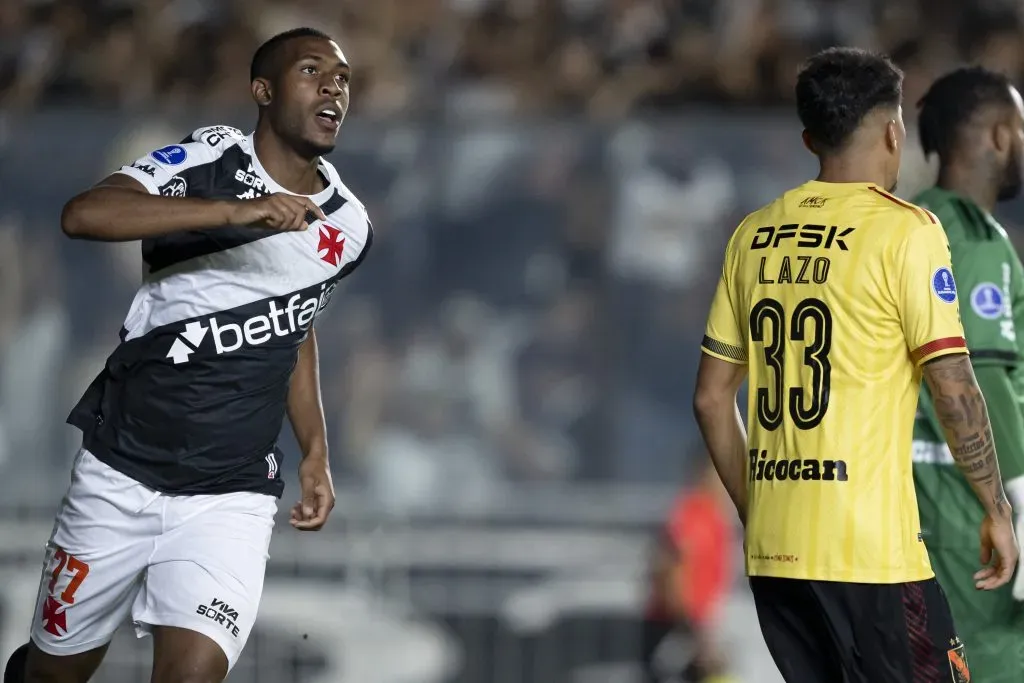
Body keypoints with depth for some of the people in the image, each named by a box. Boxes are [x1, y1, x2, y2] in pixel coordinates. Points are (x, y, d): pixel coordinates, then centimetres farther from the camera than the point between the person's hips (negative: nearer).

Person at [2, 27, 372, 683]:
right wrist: (237, 211, -36)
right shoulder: (214, 159, -11)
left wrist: (315, 452, 20)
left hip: (232, 497, 2)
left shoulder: (348, 226, 4)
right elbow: (82, 215, -29)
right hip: (122, 473, -2)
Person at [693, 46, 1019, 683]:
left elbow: (711, 398, 13)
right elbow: (954, 387, -11)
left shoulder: (754, 236, 10)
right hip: (870, 550, -6)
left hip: (773, 549, 6)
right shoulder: (903, 229, -7)